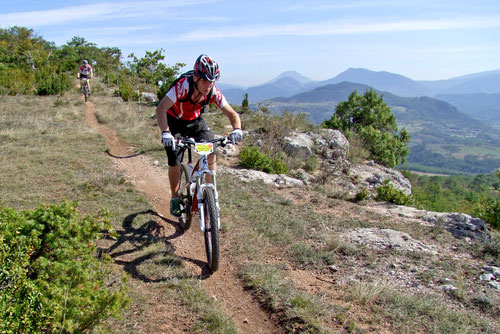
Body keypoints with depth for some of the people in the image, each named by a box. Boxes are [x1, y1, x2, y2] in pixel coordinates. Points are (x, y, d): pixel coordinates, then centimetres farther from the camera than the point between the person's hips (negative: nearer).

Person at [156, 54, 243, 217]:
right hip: (175, 122, -3)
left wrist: (237, 129, -42)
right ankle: (175, 198, 15)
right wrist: (165, 132, -57)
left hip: (195, 121, 3)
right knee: (174, 163, -9)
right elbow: (161, 108, -41)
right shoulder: (183, 85, -35)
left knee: (211, 153, -17)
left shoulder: (213, 92, -24)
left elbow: (232, 113, -21)